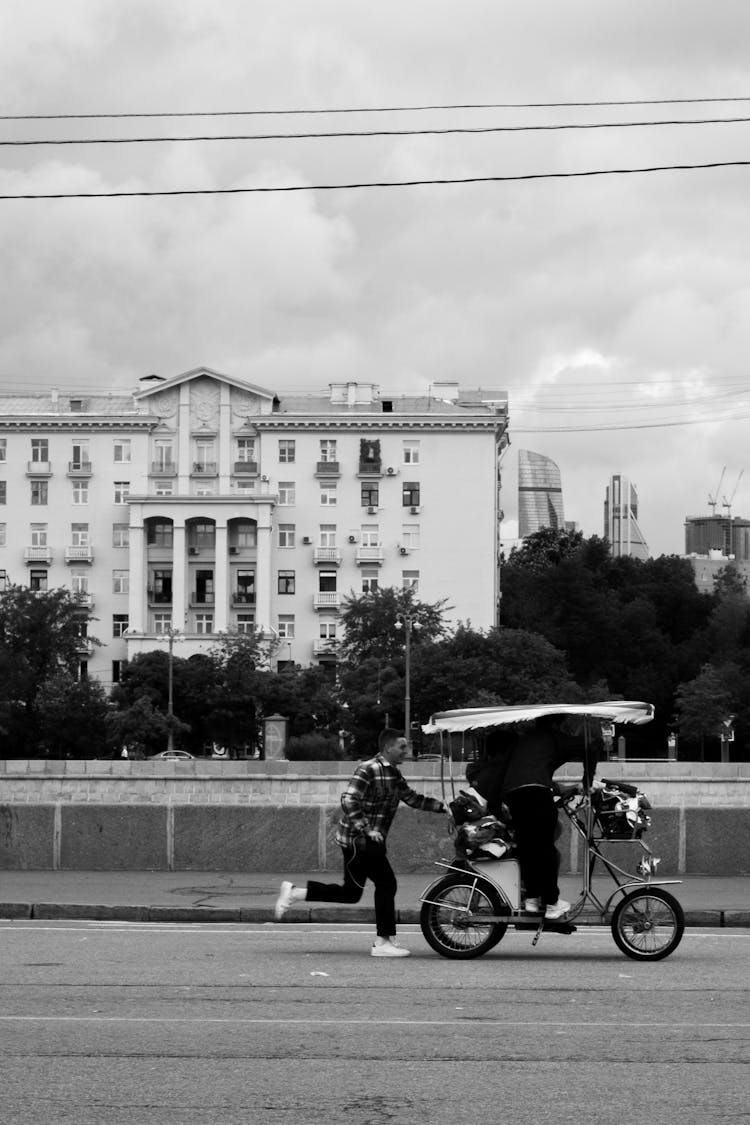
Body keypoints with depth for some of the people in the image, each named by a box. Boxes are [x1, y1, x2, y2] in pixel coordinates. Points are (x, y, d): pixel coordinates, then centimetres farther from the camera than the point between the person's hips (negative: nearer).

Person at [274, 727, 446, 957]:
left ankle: (294, 892, 19)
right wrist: (368, 830, -27)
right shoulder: (368, 770, -16)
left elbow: (413, 798, 18)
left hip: (371, 841, 10)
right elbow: (348, 801, -23)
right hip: (358, 840, -10)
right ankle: (383, 942, -1)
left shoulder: (394, 774, 12)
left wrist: (442, 806, 8)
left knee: (350, 893, 13)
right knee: (386, 884, -8)